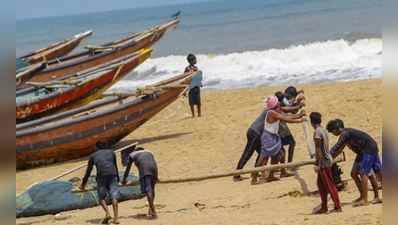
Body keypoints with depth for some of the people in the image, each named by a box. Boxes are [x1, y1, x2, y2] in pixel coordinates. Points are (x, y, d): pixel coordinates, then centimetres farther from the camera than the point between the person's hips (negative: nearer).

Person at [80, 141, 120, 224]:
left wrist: (83, 184, 32)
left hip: (101, 176, -1)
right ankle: (116, 218, -12)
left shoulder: (93, 155, 22)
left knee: (101, 197, 9)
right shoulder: (111, 152, 25)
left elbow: (88, 171, 25)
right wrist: (118, 178, 44)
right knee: (114, 196, -1)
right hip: (112, 175, 1)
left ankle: (107, 213, -13)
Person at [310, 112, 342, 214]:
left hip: (323, 162, -9)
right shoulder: (324, 130, 10)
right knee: (321, 183, 16)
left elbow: (318, 149, -18)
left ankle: (338, 207, -2)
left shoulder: (317, 132, -16)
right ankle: (324, 207, 21)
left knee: (330, 185, -4)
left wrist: (318, 164, -17)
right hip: (327, 159, 9)